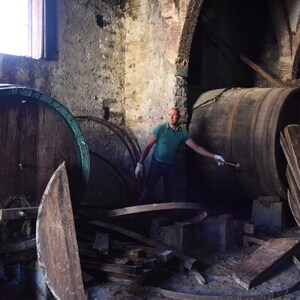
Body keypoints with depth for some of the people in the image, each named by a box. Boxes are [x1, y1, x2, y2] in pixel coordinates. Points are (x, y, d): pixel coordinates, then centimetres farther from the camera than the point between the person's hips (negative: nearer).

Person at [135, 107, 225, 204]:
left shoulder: (183, 132, -3)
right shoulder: (160, 129, -11)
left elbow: (196, 147, 1)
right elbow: (148, 146, -9)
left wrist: (214, 156, -5)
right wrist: (140, 164, -14)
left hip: (170, 166, 4)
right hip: (157, 164, -3)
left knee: (169, 193, 12)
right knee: (147, 190, -5)